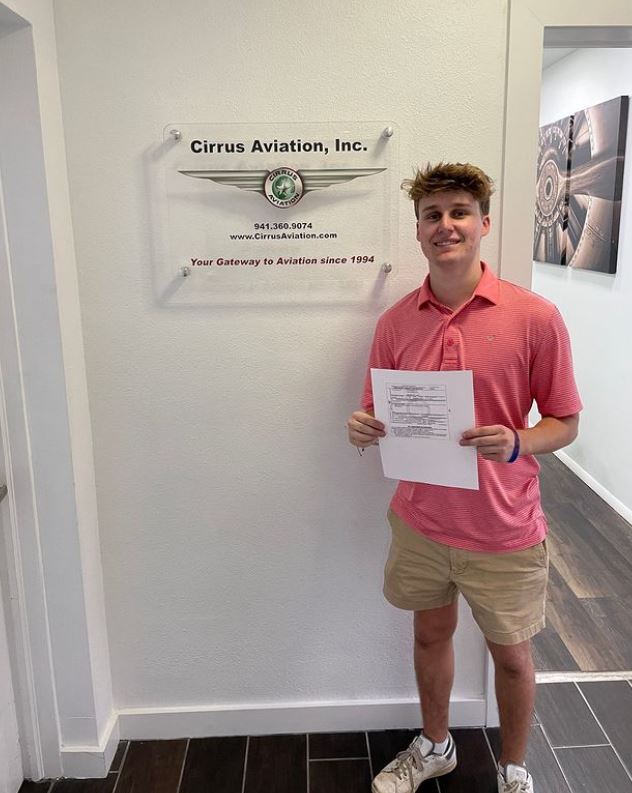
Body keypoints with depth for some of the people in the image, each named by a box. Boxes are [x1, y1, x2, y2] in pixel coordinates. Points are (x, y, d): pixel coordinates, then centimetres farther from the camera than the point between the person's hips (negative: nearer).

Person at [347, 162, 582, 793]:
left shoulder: (535, 317, -13)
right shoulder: (395, 322, -2)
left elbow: (565, 423, -6)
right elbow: (379, 417, 7)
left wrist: (515, 444, -26)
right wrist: (363, 430, -17)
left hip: (503, 530, -3)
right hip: (419, 520, 3)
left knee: (510, 652, 17)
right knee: (431, 634, 22)